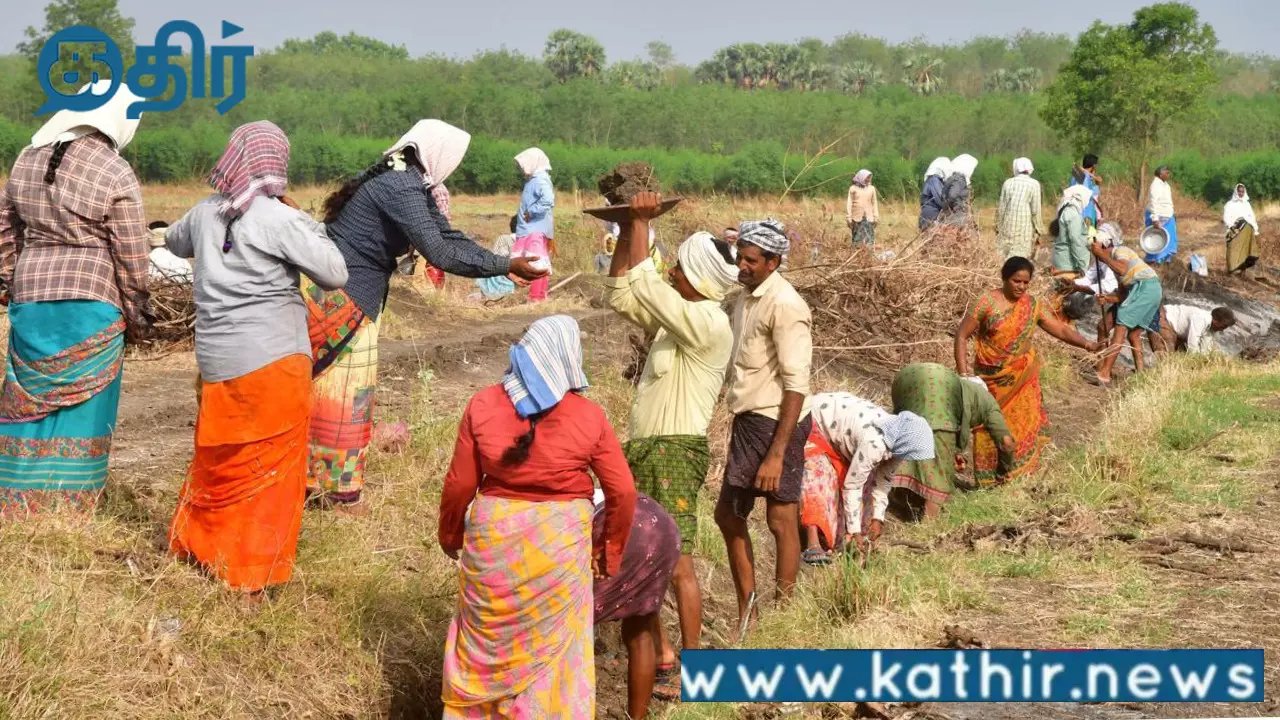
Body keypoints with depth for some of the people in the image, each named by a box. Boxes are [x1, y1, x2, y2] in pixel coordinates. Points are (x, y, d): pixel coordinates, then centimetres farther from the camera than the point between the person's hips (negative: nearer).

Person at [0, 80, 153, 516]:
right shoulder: (116, 176, -12)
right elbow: (132, 259, -7)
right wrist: (137, 317, 4)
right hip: (91, 304, -5)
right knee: (82, 407, 5)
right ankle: (70, 507, 10)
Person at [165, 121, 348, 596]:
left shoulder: (204, 214, 5)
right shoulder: (280, 220, -13)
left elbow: (174, 242, 27)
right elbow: (336, 275, -10)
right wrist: (308, 225, 1)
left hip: (216, 361, 5)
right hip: (273, 363, -5)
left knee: (218, 460, 20)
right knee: (271, 468, 4)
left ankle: (194, 546, 32)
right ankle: (254, 575, 8)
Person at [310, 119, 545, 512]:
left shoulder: (410, 183, 9)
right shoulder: (400, 188, -23)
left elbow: (447, 236, 11)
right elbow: (440, 253, -27)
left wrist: (504, 263, 4)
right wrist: (506, 265, -22)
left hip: (350, 294, 10)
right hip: (340, 297, -10)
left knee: (338, 389, 16)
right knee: (344, 391, 0)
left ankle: (317, 478, 26)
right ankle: (338, 492, 9)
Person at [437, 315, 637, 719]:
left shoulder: (483, 405, -6)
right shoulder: (589, 417, -9)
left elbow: (459, 484, -2)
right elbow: (622, 492, -7)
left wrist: (450, 535, 14)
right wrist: (611, 551, 8)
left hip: (494, 536, 1)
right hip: (560, 541, -1)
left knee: (486, 638, 20)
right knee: (552, 647, 14)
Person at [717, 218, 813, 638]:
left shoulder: (785, 305, -16)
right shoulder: (747, 297, 11)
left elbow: (796, 385, -20)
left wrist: (776, 454, -24)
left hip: (776, 424, -10)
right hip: (748, 419, 10)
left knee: (781, 520, 1)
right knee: (728, 514, 15)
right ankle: (747, 615, 26)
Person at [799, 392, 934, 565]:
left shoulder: (896, 439, -12)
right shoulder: (874, 443, -38)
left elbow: (882, 479, 0)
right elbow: (852, 486, -30)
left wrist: (878, 517, -5)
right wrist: (854, 531, -24)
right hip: (812, 426, -9)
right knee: (818, 481, -25)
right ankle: (813, 546, -31)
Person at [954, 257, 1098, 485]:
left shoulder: (1032, 305, 2)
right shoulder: (987, 303, -9)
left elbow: (1060, 329, 1)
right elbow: (962, 335, -7)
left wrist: (1086, 343, -15)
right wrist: (963, 370, -15)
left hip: (1023, 379, 3)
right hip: (992, 379, -3)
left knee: (1023, 425, 1)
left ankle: (1021, 475, 10)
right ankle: (990, 479, 13)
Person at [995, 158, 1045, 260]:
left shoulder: (1008, 183, 5)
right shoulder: (1034, 184, -3)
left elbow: (1001, 208, 8)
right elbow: (1036, 210, -5)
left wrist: (998, 227, 17)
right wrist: (1038, 230, 4)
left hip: (1008, 225, 3)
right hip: (1024, 227, -3)